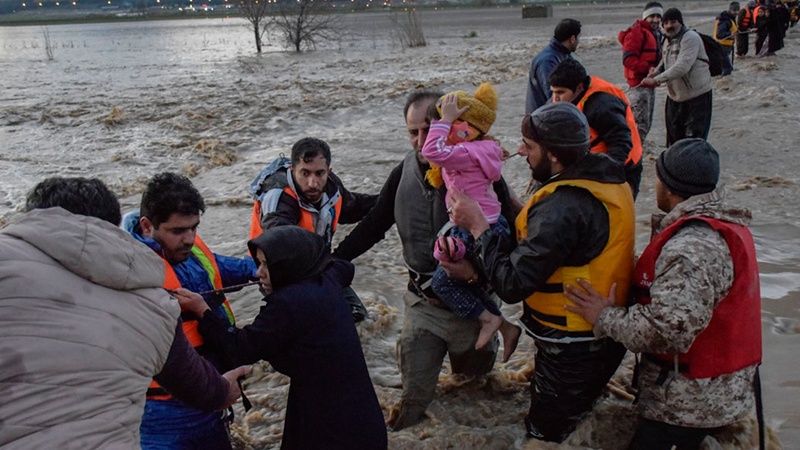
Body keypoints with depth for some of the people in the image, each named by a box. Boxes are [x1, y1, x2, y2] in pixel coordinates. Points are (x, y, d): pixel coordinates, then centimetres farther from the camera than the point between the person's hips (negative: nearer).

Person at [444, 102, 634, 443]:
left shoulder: (564, 208, -32)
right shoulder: (604, 178, -1)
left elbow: (512, 284, -28)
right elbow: (532, 251, 1)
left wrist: (477, 226, -17)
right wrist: (477, 267, -5)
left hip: (572, 352, -9)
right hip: (604, 335, 9)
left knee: (545, 433, 11)